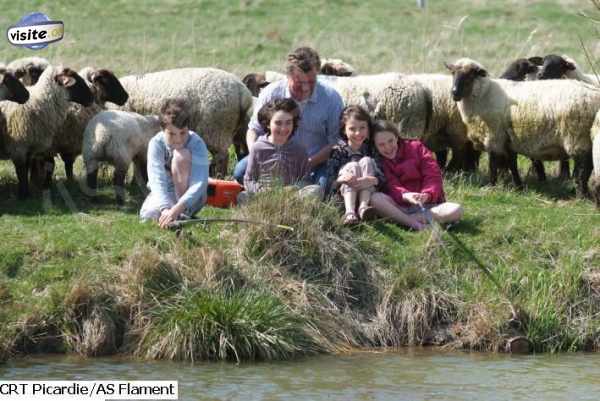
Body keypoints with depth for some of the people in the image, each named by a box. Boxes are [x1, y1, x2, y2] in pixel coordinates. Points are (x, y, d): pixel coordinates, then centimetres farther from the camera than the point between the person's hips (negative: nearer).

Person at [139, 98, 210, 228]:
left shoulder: (197, 144, -25)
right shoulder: (156, 144, -21)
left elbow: (199, 183, -36)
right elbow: (157, 181, -32)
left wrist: (177, 208, -52)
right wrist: (165, 209, -52)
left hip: (190, 197, -2)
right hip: (165, 195, 2)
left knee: (181, 155, -28)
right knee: (147, 214, -31)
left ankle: (184, 213, -21)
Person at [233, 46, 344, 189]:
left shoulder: (331, 98, -8)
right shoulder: (271, 94, -4)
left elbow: (336, 142, -9)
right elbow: (253, 130, 6)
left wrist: (309, 163, -23)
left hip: (316, 163, -1)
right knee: (241, 171, -24)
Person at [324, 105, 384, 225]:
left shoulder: (371, 149, 7)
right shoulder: (338, 151, 4)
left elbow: (382, 177, -5)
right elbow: (329, 183, -5)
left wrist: (373, 180, -29)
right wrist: (341, 179, -29)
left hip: (368, 193, 1)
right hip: (344, 195, -1)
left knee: (366, 161, -16)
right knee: (352, 166, -23)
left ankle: (363, 206, -36)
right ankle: (349, 212, -45)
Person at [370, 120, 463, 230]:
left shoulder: (416, 148, 5)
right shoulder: (379, 162, 3)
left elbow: (433, 175, -4)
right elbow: (392, 187, -12)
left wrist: (427, 195, -24)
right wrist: (405, 196, -35)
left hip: (426, 204, 1)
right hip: (399, 206, -1)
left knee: (456, 210, -28)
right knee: (375, 198, -31)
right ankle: (416, 225, -38)